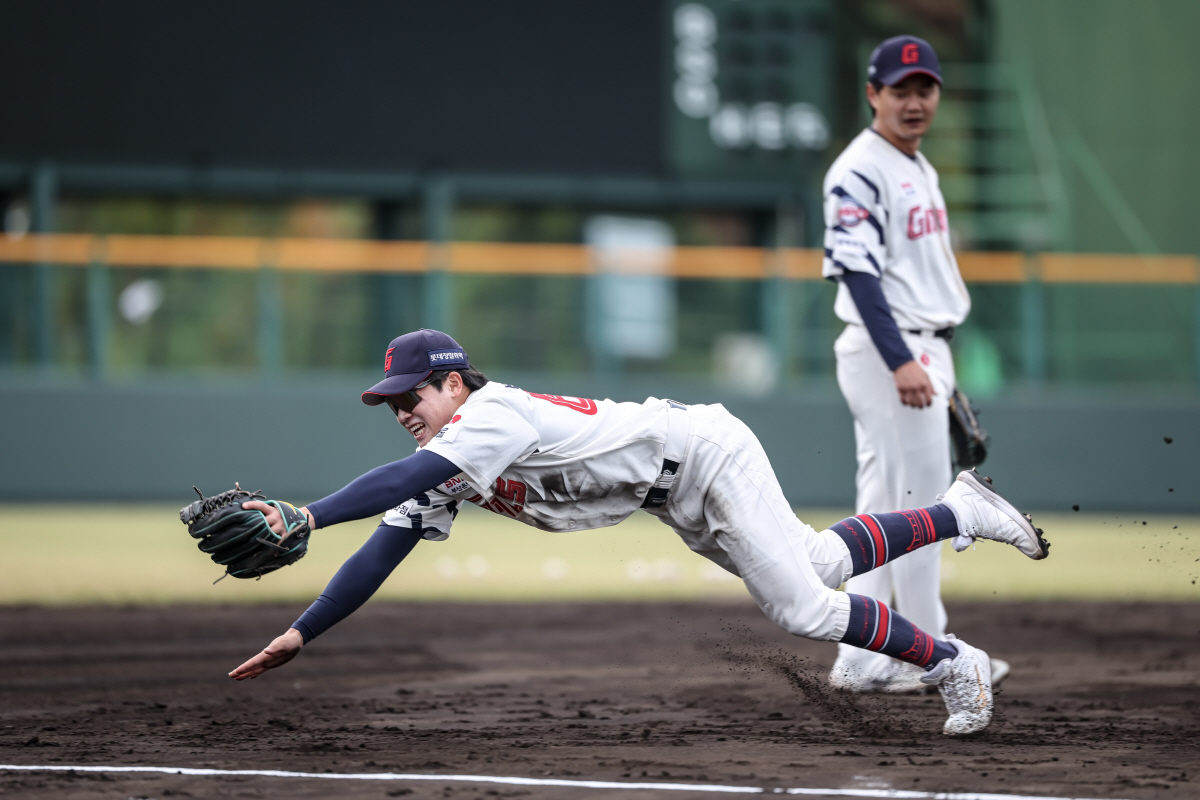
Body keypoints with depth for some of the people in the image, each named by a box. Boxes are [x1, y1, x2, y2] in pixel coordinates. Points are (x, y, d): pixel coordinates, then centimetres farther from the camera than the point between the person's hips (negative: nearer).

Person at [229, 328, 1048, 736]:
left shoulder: (495, 416, -30)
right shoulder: (447, 470, -4)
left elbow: (407, 479, -45)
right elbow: (384, 550, -5)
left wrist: (304, 515, -53)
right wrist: (302, 634, -13)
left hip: (705, 452, -8)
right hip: (679, 501, 8)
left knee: (803, 609, -10)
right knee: (818, 565, 18)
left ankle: (952, 661, 8)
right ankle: (960, 511, 35)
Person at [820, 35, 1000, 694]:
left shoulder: (919, 169, 17)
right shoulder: (859, 172, -13)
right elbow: (858, 271, -21)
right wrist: (901, 362, -28)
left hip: (920, 352, 10)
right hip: (887, 352, -10)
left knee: (883, 510, 9)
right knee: (919, 503, -5)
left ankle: (860, 661, 10)